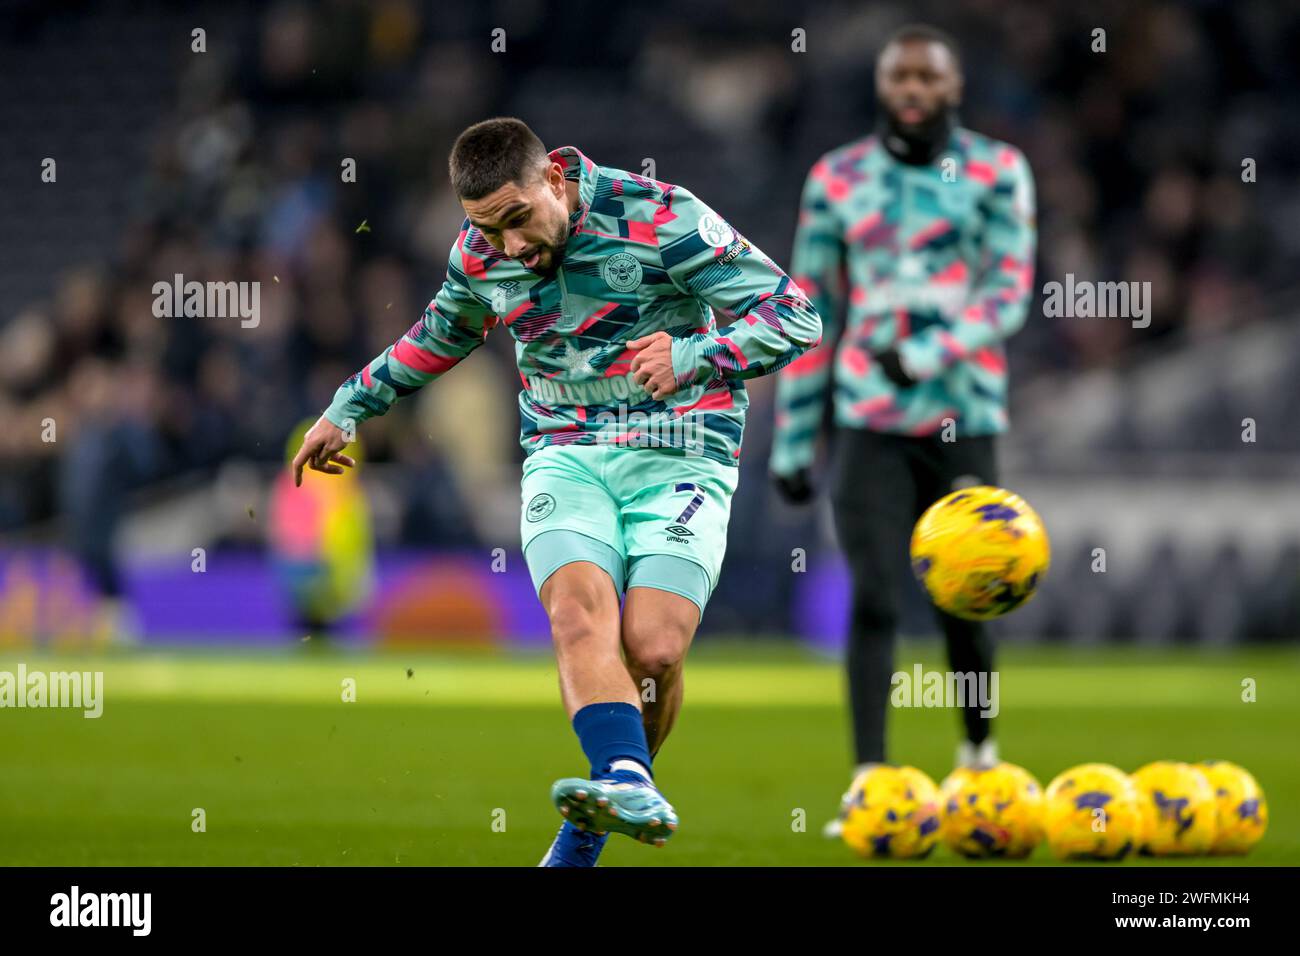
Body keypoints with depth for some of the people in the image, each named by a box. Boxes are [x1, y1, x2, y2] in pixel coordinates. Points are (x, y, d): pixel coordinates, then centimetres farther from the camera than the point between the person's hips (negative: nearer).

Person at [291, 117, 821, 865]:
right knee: (579, 608, -28)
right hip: (565, 459, 3)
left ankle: (584, 842, 0)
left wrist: (695, 357, -27)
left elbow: (796, 317, -12)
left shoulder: (662, 219, -14)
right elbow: (440, 337, 27)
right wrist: (348, 410, 31)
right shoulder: (480, 254, 2)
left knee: (653, 648, -19)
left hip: (681, 459, -3)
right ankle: (627, 785, -47)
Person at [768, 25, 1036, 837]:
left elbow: (1010, 294, -7)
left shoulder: (997, 172, 2)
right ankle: (869, 784, -11)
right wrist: (793, 441, 8)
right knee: (873, 597, -10)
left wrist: (927, 355, -23)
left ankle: (981, 749, 32)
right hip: (870, 423, 0)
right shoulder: (837, 179, 6)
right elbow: (811, 312, 10)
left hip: (963, 418, 0)